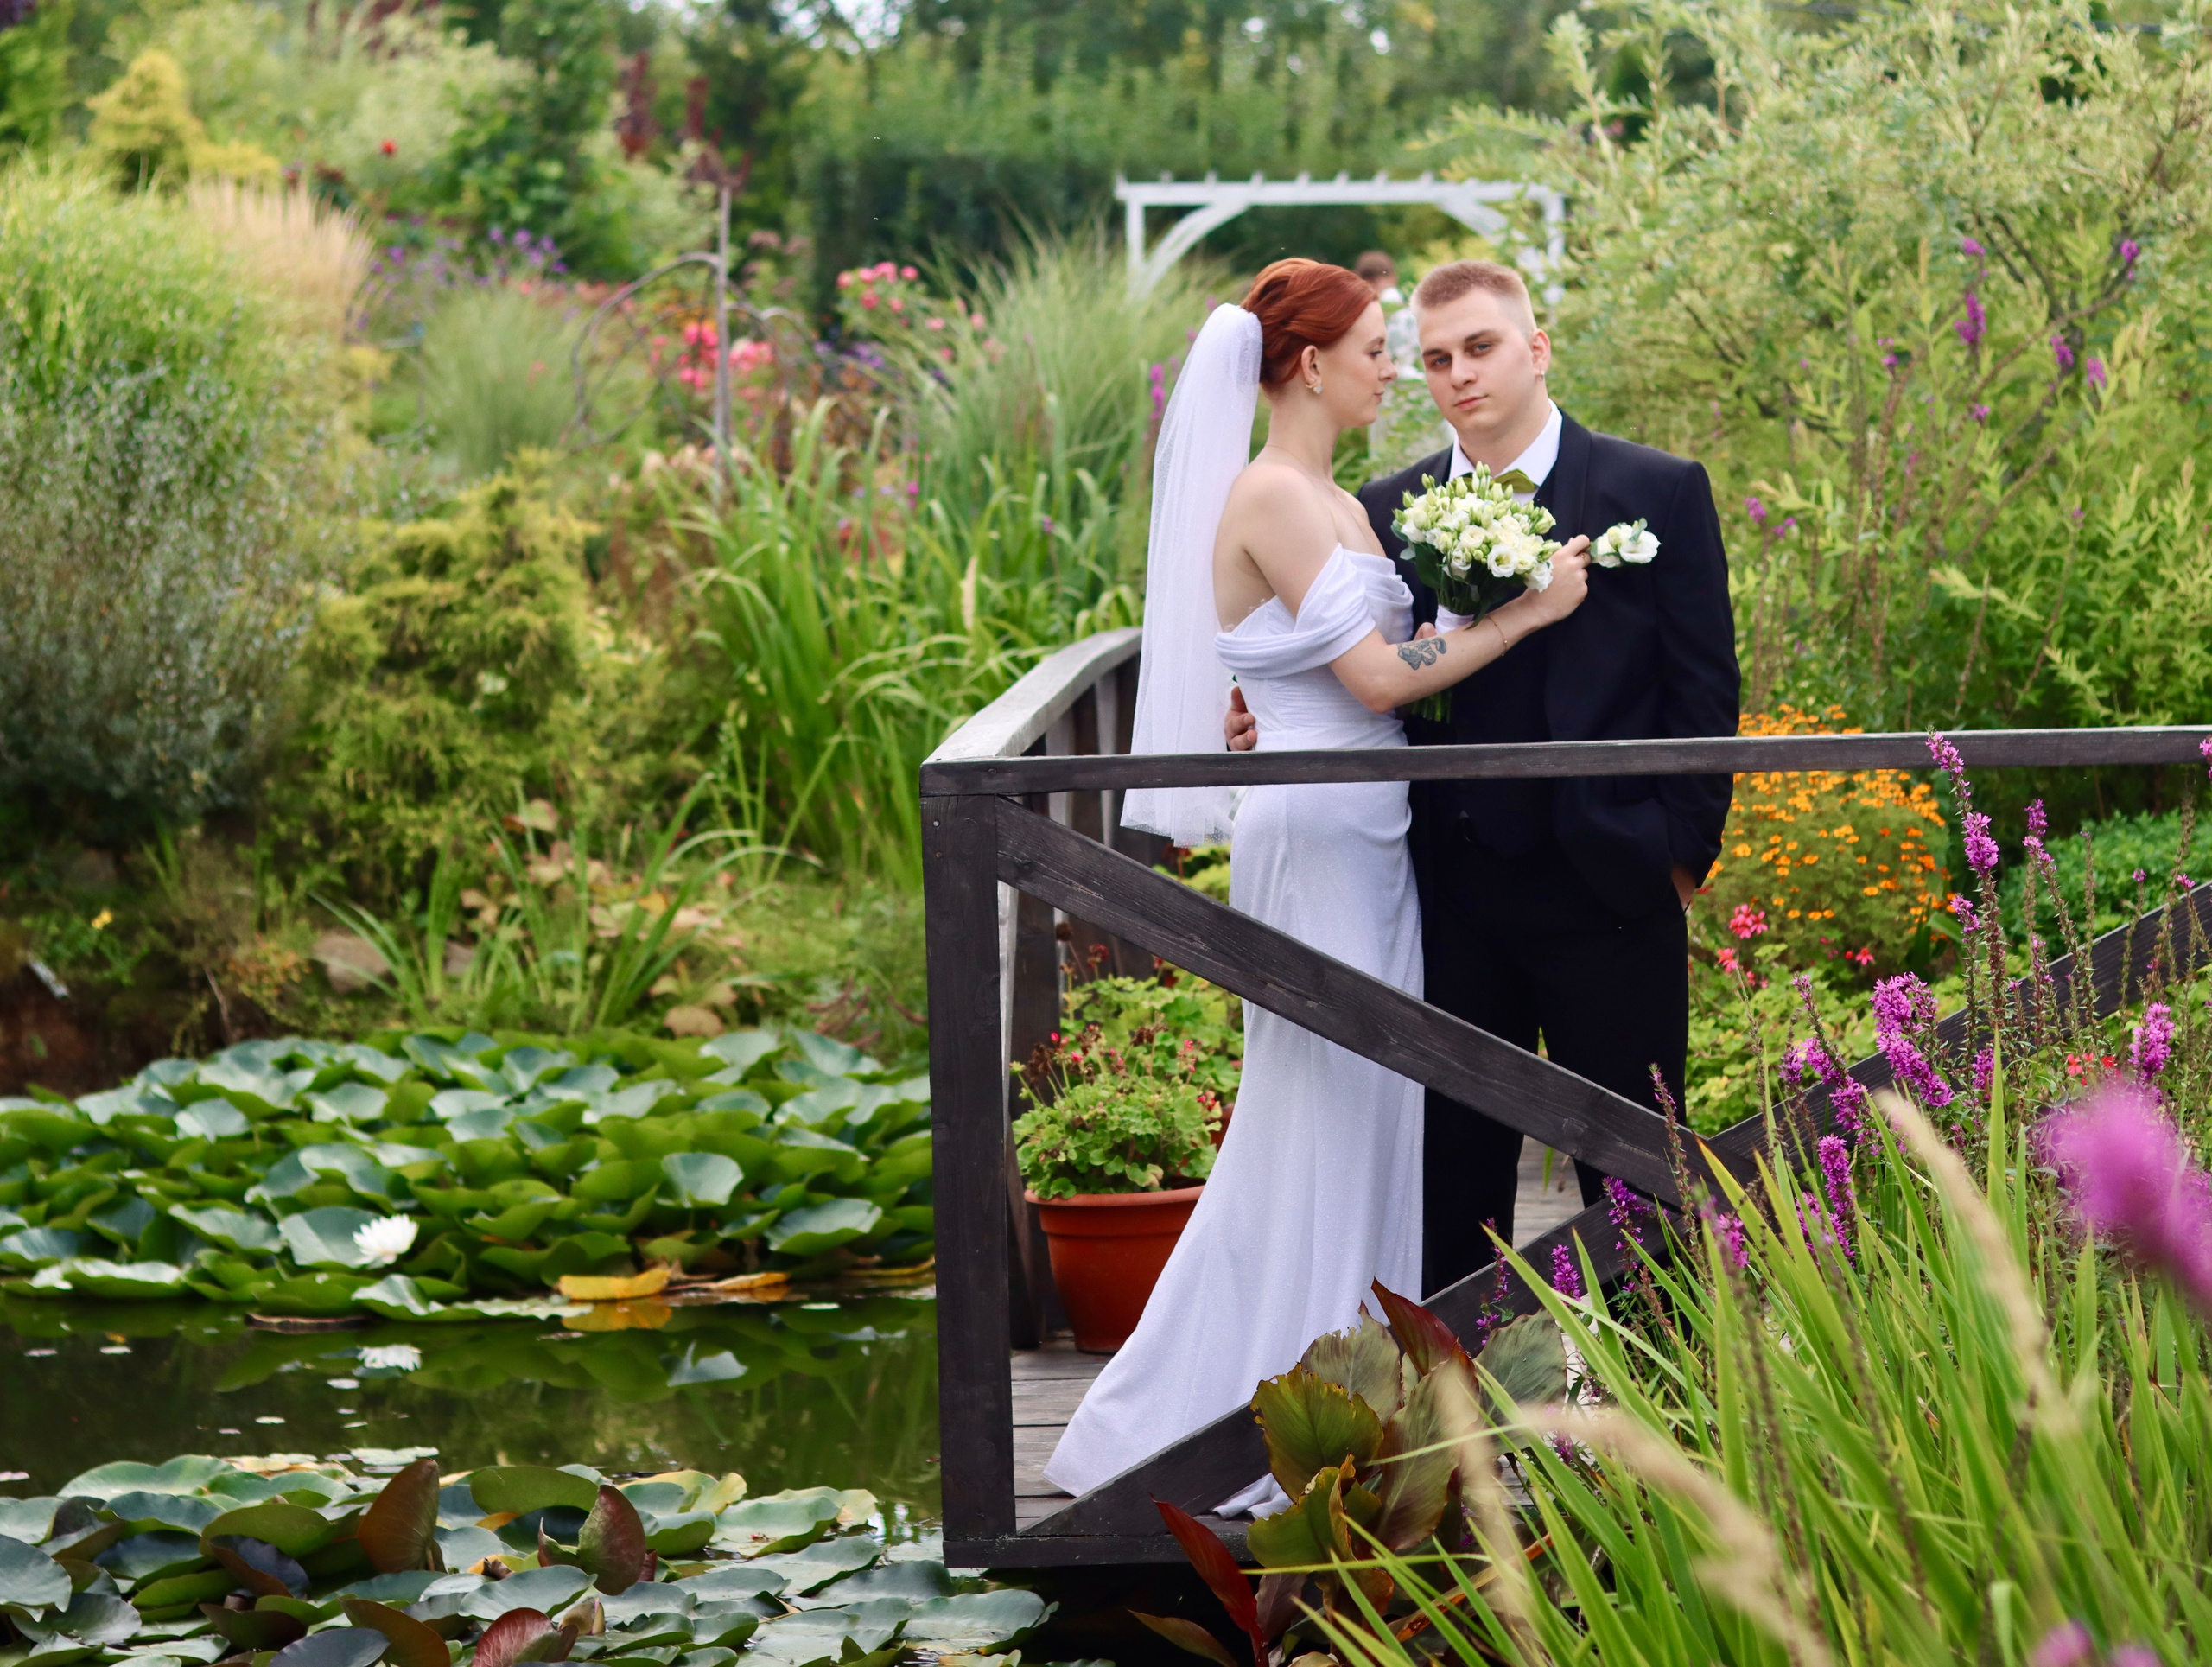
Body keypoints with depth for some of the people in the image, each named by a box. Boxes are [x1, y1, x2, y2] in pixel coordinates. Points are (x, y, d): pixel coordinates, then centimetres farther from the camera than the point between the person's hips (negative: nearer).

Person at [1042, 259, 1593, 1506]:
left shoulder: (1334, 502, 15)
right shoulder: (1274, 498, -15)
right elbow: (1378, 678, -17)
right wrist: (1525, 612, -10)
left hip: (1366, 837, 10)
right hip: (1315, 836, -10)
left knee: (1371, 1115, 11)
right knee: (1320, 1118, -4)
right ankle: (1258, 1426, 4)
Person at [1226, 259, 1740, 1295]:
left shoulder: (1658, 492, 0)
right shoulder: (1383, 513, 8)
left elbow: (1703, 686, -1)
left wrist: (1683, 849, -7)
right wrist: (1271, 720, -8)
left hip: (1607, 892, -3)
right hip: (1450, 892, 3)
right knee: (1452, 1171, 9)